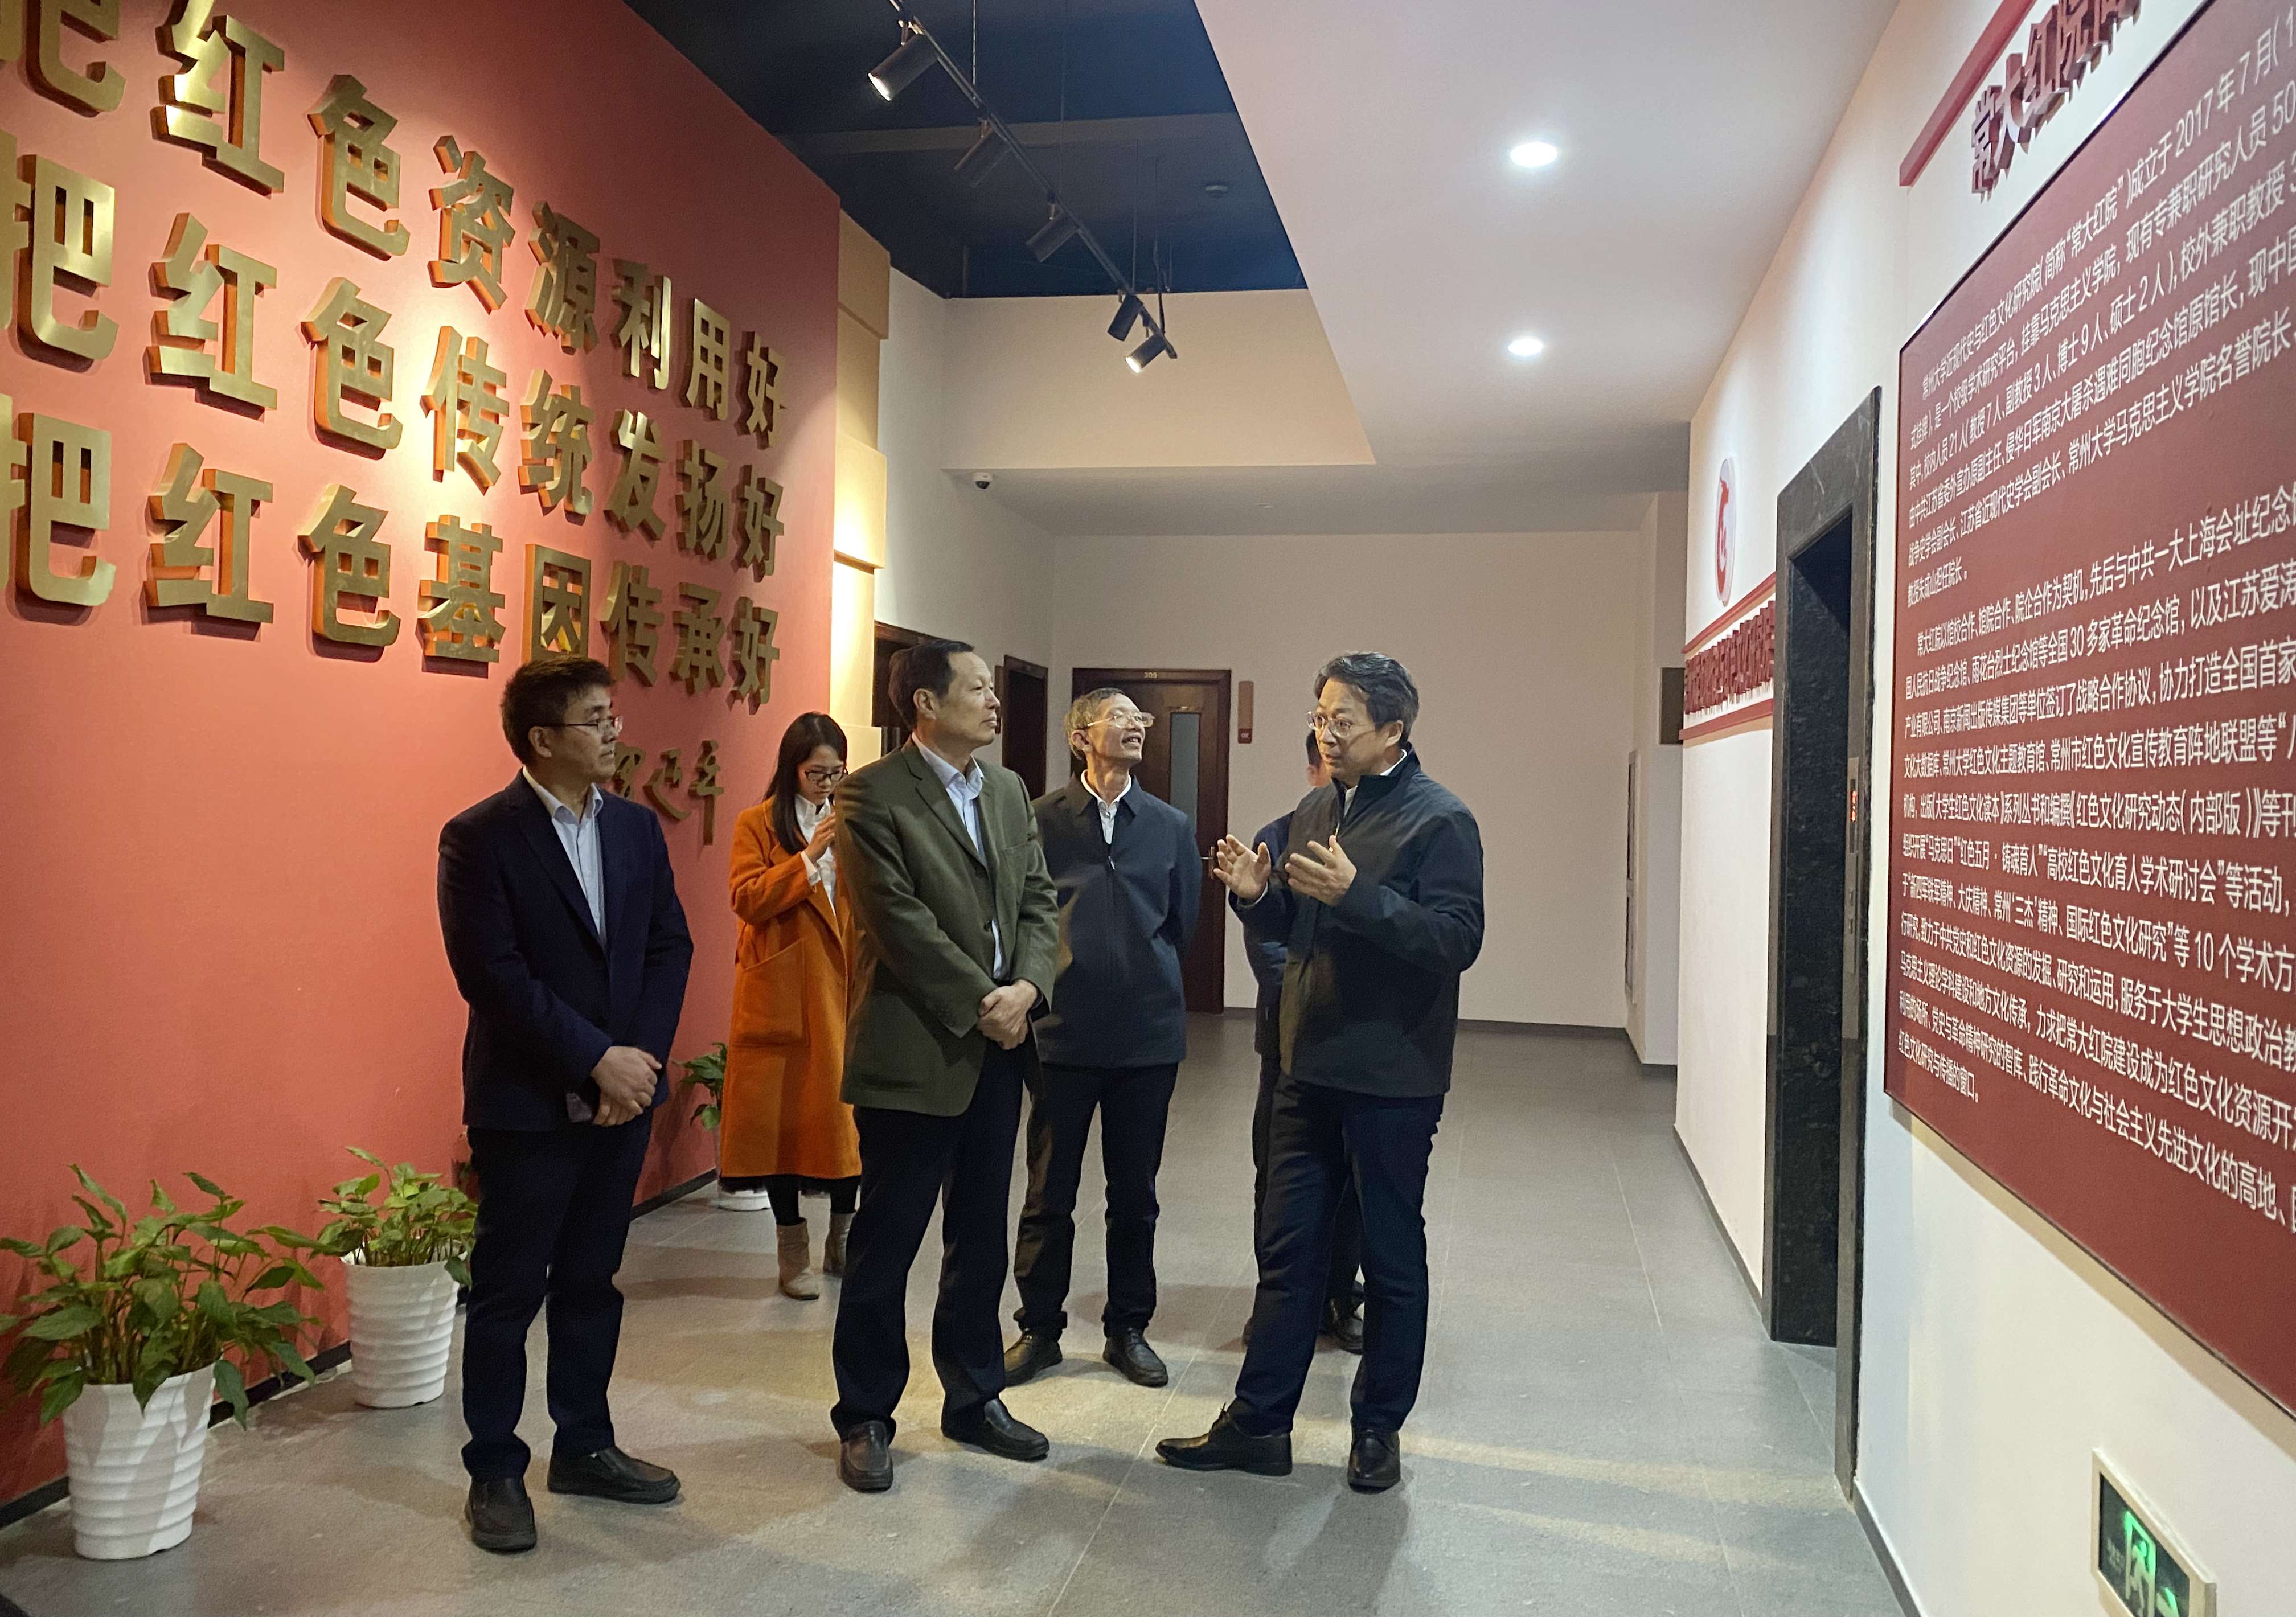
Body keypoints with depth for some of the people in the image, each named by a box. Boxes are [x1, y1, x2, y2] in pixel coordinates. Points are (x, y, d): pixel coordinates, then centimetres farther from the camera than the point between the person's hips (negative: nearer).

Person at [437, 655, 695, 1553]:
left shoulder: (637, 829, 7)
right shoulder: (479, 837, -11)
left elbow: (670, 947, 5)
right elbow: (493, 975, -17)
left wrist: (640, 1058, -8)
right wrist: (597, 1059, -18)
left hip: (623, 1096, 5)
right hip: (527, 1102, -5)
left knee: (590, 1280, 16)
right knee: (509, 1291, 6)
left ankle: (584, 1447, 30)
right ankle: (495, 1472, 20)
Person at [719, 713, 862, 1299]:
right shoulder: (758, 823, 2)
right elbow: (748, 900, -11)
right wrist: (811, 855, -15)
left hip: (843, 986, 3)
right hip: (782, 992, -3)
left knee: (846, 1111, 2)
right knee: (783, 1114, 1)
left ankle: (841, 1240, 18)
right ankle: (794, 1248, 13)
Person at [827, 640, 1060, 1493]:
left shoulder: (1008, 790, 13)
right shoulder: (871, 796, -9)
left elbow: (1038, 899, 10)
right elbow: (899, 920, -16)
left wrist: (1027, 988, -7)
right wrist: (980, 1004, -15)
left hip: (998, 1045, 7)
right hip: (915, 1051, -7)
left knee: (981, 1234, 16)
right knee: (886, 1240, 4)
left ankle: (974, 1397, 31)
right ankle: (866, 1418, 19)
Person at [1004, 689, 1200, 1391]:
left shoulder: (1171, 826, 6)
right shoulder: (1040, 820, -3)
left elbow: (1183, 926, 11)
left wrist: (1141, 980, 9)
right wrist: (1049, 981, 1)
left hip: (1148, 1034, 2)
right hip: (1063, 1033, -2)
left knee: (1135, 1194, 11)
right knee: (1049, 1193, 7)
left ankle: (1128, 1329, 25)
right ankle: (1040, 1328, 22)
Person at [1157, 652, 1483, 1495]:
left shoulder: (1439, 820, -11)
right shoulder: (1314, 812, 11)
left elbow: (1458, 938, -21)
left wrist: (1356, 894, -29)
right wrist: (1257, 893, -3)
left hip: (1393, 1078, -6)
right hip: (1310, 1068, 7)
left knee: (1392, 1257, 9)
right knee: (1287, 1249, 12)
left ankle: (1379, 1428, 24)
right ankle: (1258, 1423, 21)